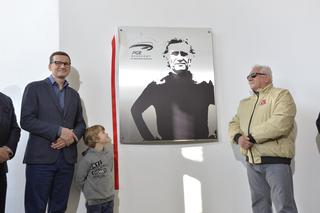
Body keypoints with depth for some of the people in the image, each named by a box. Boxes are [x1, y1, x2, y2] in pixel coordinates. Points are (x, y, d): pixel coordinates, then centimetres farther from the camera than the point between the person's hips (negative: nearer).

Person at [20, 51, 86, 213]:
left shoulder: (74, 94, 17)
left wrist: (72, 137, -6)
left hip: (67, 159, 5)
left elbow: (80, 124, 17)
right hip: (41, 157, -4)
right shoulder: (34, 88, 2)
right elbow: (26, 120, -8)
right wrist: (59, 131, -15)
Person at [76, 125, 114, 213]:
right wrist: (90, 190, 1)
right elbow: (79, 179, -10)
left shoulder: (109, 153, -1)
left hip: (109, 199, 5)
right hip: (94, 201, -5)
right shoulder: (87, 159, -18)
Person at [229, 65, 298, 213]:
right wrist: (238, 137, -7)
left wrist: (252, 137, -17)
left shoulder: (281, 95, -4)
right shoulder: (244, 103, 19)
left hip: (275, 161, -7)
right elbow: (234, 123, 16)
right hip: (252, 163, 7)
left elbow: (281, 122, -20)